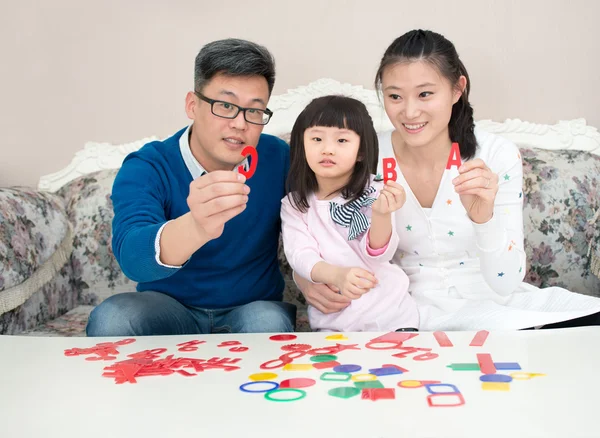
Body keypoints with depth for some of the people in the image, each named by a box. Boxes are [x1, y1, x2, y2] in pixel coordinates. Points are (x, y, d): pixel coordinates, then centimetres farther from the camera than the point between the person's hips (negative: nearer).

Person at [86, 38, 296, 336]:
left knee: (269, 322, -33)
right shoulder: (144, 169, -17)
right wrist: (195, 228, -59)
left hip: (253, 309, 1)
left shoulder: (281, 161, -11)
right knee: (110, 319, -29)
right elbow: (132, 256, -36)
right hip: (168, 309, 0)